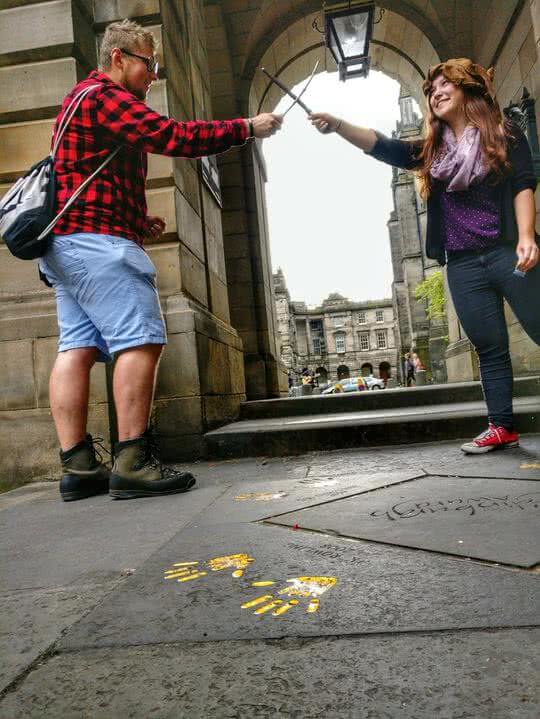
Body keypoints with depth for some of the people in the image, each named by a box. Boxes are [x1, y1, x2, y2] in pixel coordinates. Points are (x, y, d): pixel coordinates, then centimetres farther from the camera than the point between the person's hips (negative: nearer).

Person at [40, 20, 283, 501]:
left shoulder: (84, 98, 30)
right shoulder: (105, 95, -4)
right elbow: (174, 136, -15)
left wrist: (137, 219, 17)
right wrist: (246, 128, -7)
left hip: (67, 240, 11)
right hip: (96, 239, -10)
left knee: (77, 345, 1)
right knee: (141, 339, -14)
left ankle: (78, 466, 0)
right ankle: (133, 464, -15)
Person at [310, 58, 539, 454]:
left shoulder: (504, 132, 8)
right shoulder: (432, 149, 16)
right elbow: (382, 146, 4)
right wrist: (338, 125, -10)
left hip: (507, 252, -3)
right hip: (462, 264, 3)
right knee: (490, 348, 6)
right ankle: (502, 426, 12)